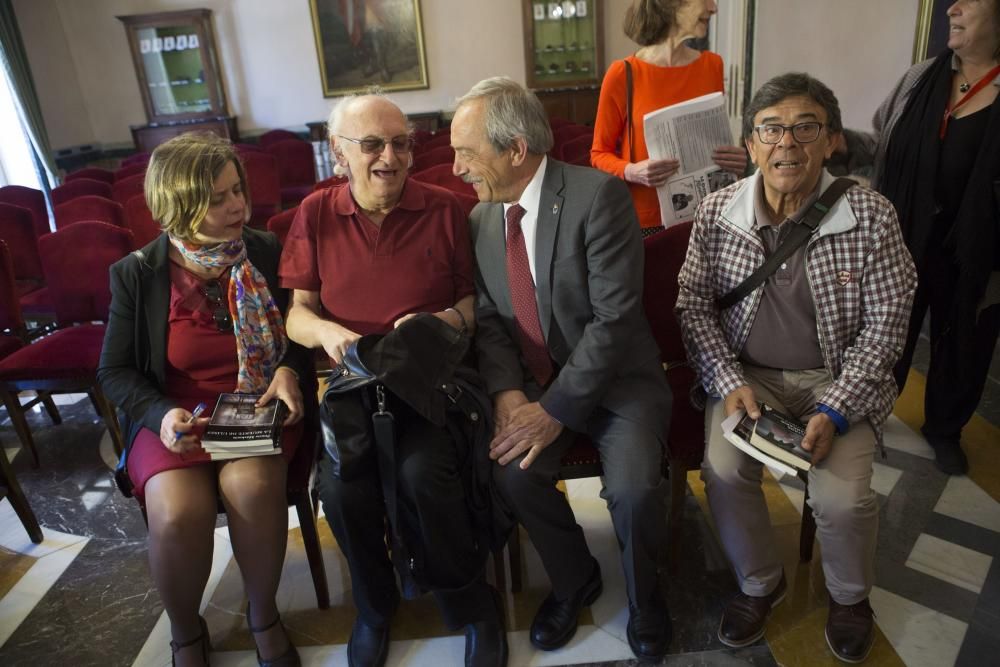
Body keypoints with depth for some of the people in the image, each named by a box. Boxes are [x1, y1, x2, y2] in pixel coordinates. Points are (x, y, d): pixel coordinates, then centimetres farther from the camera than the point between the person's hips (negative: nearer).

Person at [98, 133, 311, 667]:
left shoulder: (267, 253, -1)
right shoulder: (137, 274, -3)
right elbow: (114, 370, 3)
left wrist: (289, 372, -13)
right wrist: (161, 415, -16)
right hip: (176, 416, 0)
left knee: (251, 484, -31)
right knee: (177, 512, -27)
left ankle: (263, 613, -3)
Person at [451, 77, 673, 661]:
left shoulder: (599, 196, -17)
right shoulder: (481, 218, 3)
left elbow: (614, 319, -21)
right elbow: (489, 318, 4)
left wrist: (555, 410, -23)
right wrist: (507, 392, -14)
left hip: (615, 377, -4)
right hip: (530, 382, 4)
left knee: (633, 487, -25)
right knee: (513, 471, -20)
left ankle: (644, 593, 11)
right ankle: (575, 579, 13)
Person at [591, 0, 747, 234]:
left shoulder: (712, 65, 3)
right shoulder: (622, 75, -10)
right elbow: (600, 153, -2)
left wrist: (734, 161, -6)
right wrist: (630, 172, -21)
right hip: (643, 220, -3)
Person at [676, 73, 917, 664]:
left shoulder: (871, 216, -11)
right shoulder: (717, 213, -6)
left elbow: (886, 324, -8)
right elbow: (694, 303, -1)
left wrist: (835, 411, -17)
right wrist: (729, 382, -13)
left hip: (839, 378, -1)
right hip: (747, 374, 2)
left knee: (843, 498, -19)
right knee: (724, 471, -21)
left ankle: (851, 595, 19)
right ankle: (761, 582, 12)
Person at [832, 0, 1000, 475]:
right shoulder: (921, 78, 0)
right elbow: (881, 146, 7)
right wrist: (840, 142, -10)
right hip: (903, 243, 2)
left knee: (961, 347, 17)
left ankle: (944, 429, 42)